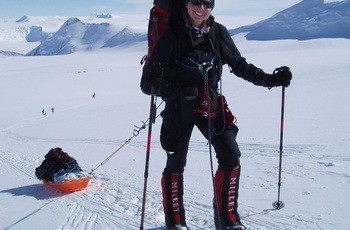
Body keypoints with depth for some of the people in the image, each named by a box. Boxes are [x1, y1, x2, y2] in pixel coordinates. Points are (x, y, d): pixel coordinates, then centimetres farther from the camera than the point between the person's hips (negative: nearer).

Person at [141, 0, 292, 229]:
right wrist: (151, 80, -35)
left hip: (211, 105, 3)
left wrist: (270, 79, 1)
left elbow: (240, 65, 8)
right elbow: (154, 67, -12)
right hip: (179, 107, -3)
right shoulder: (172, 33, -8)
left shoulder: (218, 32, 0)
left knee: (231, 157, -4)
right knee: (176, 164, 6)